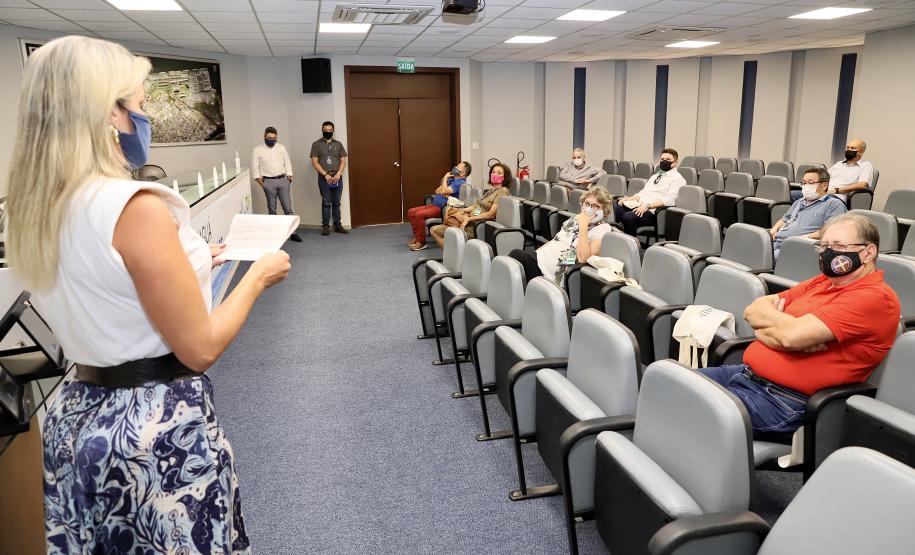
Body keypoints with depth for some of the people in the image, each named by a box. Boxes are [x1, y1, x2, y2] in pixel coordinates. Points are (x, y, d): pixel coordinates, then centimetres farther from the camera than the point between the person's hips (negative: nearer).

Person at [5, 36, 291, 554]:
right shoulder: (135, 206, -23)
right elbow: (200, 349, -19)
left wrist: (189, 265, 18)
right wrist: (258, 275, -7)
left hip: (79, 416, 8)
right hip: (158, 426, -8)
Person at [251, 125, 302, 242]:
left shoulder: (281, 148, 8)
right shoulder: (257, 150, 0)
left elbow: (287, 164, 10)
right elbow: (255, 168, 0)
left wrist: (289, 179, 3)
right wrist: (262, 184, -5)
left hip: (283, 180, 2)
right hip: (269, 182, -2)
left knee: (288, 207, 0)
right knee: (272, 209, 4)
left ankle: (292, 232, 3)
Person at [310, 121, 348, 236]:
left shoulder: (338, 144, 11)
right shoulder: (316, 144, 2)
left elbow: (343, 161, 7)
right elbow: (314, 162, -4)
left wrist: (338, 174, -9)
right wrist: (326, 174, -13)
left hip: (337, 178, 2)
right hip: (324, 178, -2)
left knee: (336, 203, 6)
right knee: (326, 203, -1)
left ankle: (337, 225, 11)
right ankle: (325, 226, 5)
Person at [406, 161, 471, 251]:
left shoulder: (460, 182, -10)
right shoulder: (451, 179, 19)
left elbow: (444, 191, -22)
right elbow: (437, 191, 18)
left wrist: (445, 179, -7)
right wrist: (443, 191, -4)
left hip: (442, 208, -10)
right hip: (434, 205, 10)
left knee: (419, 215, -28)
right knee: (411, 212, 2)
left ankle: (421, 241, -18)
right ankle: (417, 237, 7)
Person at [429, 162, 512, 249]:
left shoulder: (503, 191, -7)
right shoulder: (491, 190, 19)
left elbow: (491, 214, -15)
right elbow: (477, 205, 16)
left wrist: (469, 219, -16)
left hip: (477, 225, -9)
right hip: (470, 220, 9)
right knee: (434, 229, -2)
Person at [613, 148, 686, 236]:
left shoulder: (678, 179, 2)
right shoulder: (655, 176, 29)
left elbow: (669, 200, -13)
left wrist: (648, 206, -23)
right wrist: (629, 199, 6)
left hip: (652, 211, -8)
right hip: (638, 205, 8)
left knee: (628, 217, -34)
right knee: (613, 209, -16)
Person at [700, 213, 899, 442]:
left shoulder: (874, 297, -10)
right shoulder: (821, 283, 16)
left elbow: (792, 335, -21)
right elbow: (754, 310, 11)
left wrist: (764, 327, 0)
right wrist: (782, 324, -9)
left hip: (782, 399, -8)